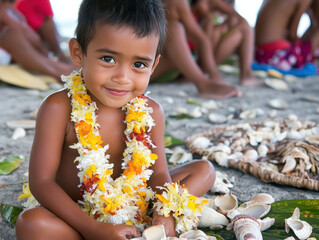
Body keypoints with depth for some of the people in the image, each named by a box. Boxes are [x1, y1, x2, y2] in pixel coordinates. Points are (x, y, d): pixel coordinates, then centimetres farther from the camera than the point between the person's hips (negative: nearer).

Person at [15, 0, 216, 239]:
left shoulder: (150, 112, -9)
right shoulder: (59, 108, -21)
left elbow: (158, 172, -4)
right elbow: (41, 181, -21)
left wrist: (165, 214, -27)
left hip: (135, 208, 4)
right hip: (78, 216, -3)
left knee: (204, 169, -1)